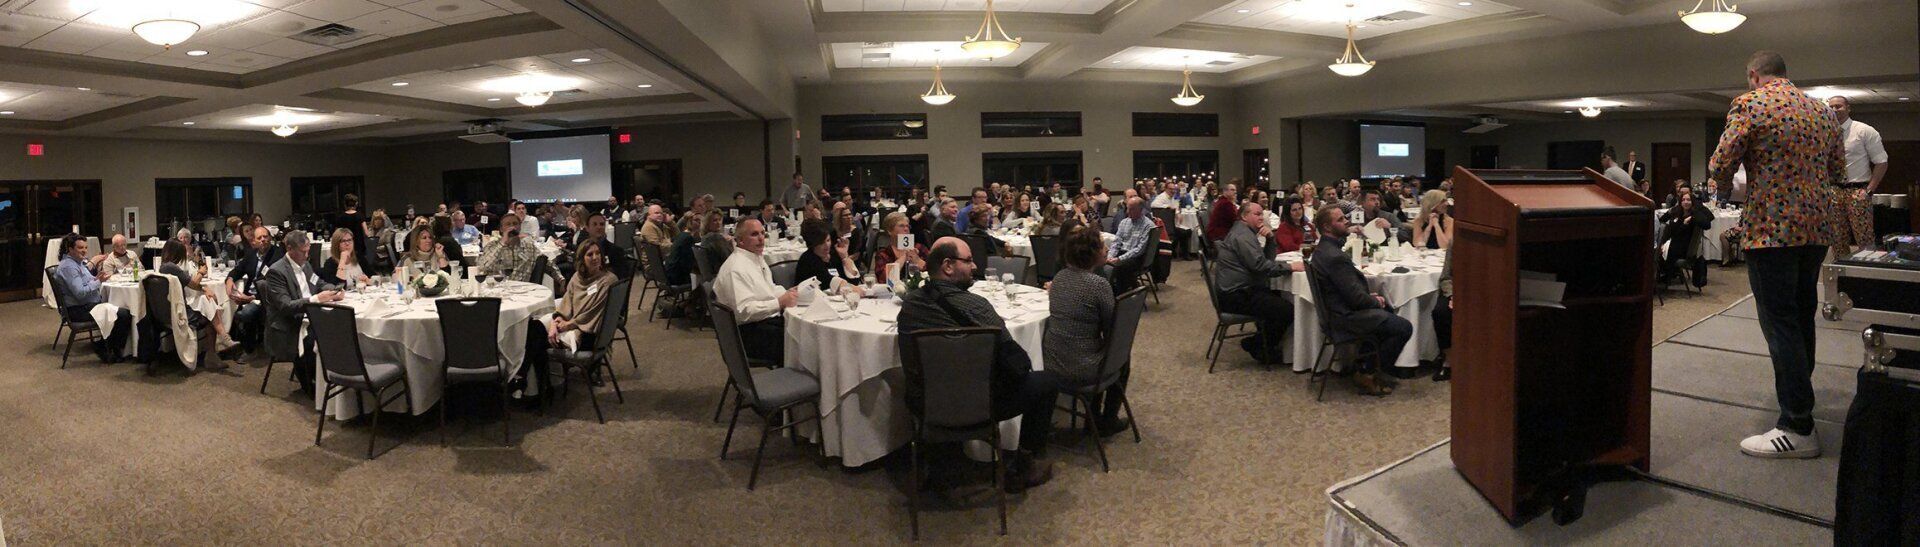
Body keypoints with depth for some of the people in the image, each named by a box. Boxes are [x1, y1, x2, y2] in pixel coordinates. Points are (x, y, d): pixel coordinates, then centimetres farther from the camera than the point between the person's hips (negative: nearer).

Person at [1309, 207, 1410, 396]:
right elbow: (1356, 298, -23)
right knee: (1404, 328, -9)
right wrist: (1376, 301, -4)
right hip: (1345, 317, -11)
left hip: (1337, 309, 11)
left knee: (1390, 310, 25)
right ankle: (1366, 374, 2)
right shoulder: (1335, 257, -26)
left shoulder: (1322, 249, 7)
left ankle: (1368, 367, 26)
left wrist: (1370, 296, 6)